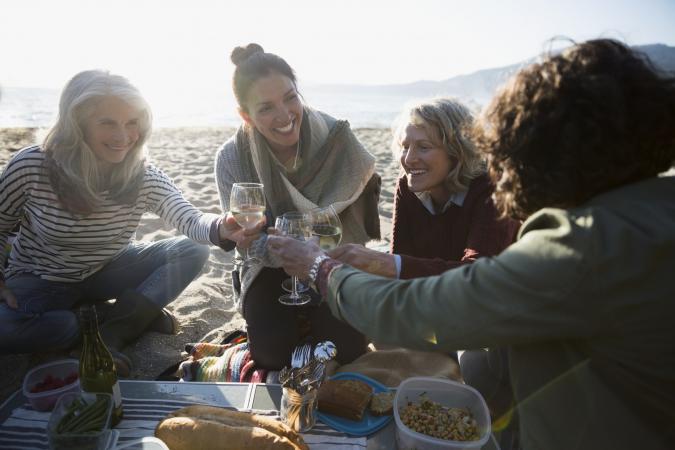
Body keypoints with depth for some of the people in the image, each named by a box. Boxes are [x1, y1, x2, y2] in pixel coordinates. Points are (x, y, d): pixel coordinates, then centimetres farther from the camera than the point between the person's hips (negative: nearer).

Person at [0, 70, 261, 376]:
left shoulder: (144, 177, -16)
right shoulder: (30, 167, -21)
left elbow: (189, 219, -31)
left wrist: (221, 229, -54)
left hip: (106, 273, 2)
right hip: (40, 282, -2)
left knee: (193, 251, -16)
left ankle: (108, 336, -17)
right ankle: (137, 315, -14)